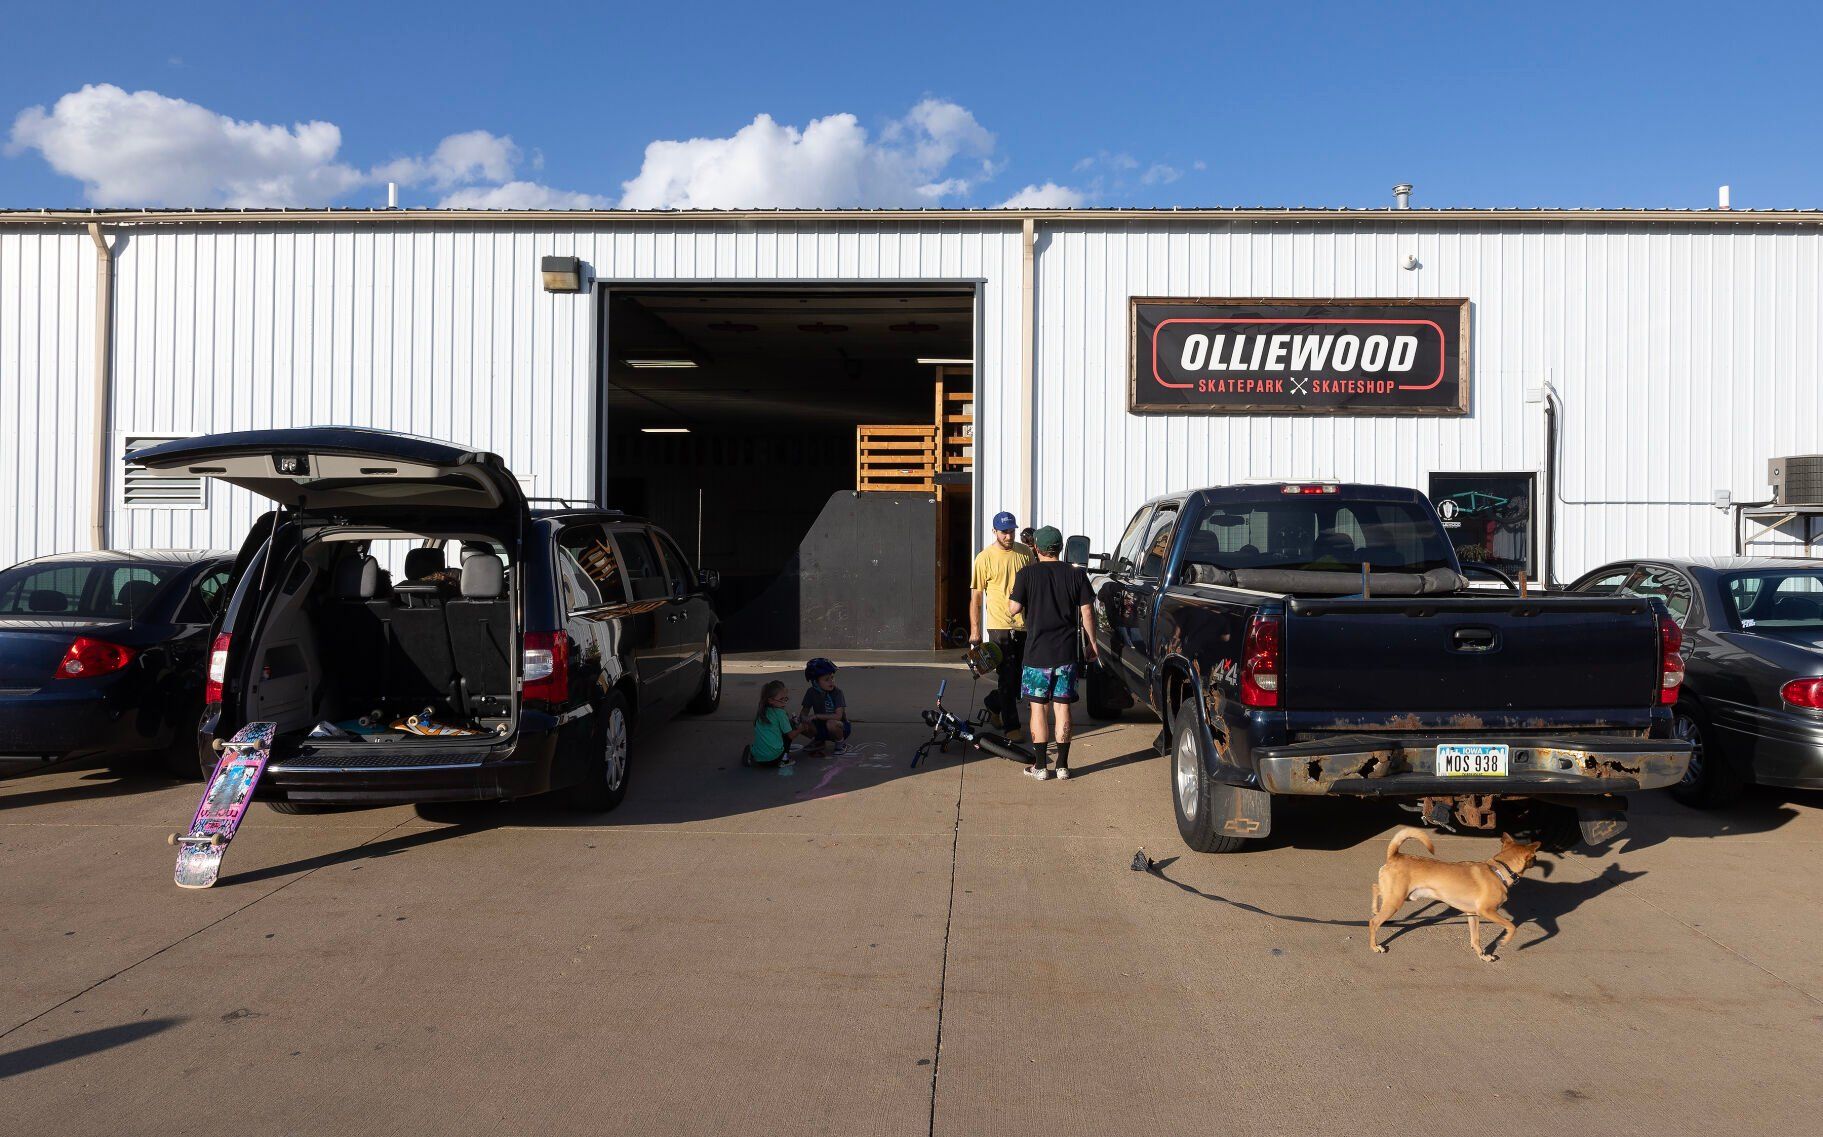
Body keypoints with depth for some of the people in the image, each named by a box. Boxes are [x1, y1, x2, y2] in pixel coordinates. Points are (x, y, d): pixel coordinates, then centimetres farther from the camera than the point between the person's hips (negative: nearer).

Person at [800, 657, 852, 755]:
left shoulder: (837, 692, -20)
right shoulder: (811, 692, -7)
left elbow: (838, 716, -28)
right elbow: (804, 713, -3)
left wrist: (817, 716, -30)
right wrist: (804, 718, -28)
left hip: (840, 726, -4)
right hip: (821, 727, 4)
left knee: (831, 723, -38)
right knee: (801, 723, -21)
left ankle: (841, 742, -5)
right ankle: (819, 741, 9)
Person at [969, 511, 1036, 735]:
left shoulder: (1025, 553, 5)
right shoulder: (985, 557, -7)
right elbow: (976, 596, -5)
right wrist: (975, 630, -8)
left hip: (1025, 624, 5)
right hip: (999, 626, -5)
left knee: (1020, 676, 12)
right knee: (1007, 677, -1)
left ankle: (995, 705, 35)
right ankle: (1011, 726, 5)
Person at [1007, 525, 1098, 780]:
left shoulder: (1027, 574, -5)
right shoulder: (1076, 574, 1)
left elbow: (1014, 608, -5)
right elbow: (1087, 611, 2)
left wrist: (1012, 596, 16)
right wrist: (1091, 644, 10)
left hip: (1037, 652, -2)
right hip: (1066, 653, 2)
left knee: (1039, 707, 5)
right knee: (1062, 706, 8)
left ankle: (1041, 766, 5)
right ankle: (1062, 764, 9)